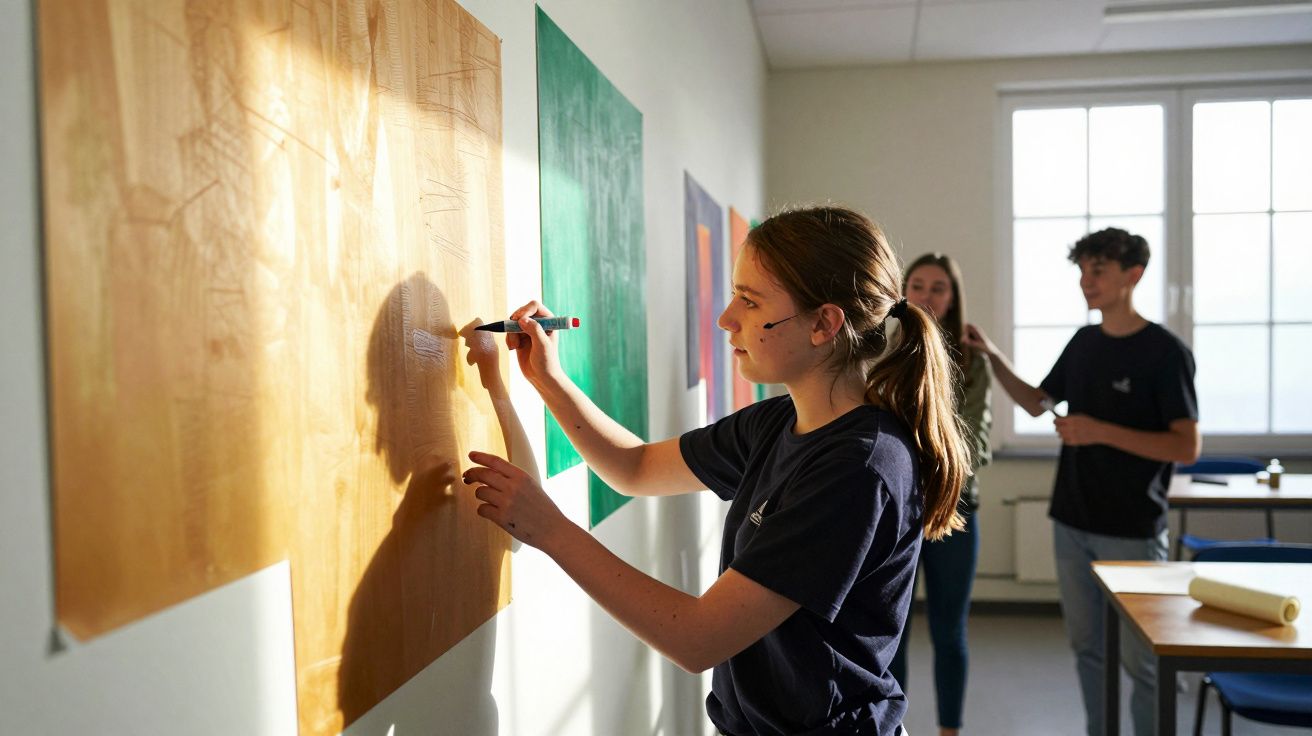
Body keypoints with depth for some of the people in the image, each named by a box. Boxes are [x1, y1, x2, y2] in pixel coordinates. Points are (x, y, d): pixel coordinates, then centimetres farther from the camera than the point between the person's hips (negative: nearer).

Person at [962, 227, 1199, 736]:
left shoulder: (1165, 352, -12)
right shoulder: (1083, 342, 7)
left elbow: (1187, 447, -16)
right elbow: (1037, 403, 19)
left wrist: (1102, 432, -23)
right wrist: (993, 357, 6)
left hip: (1131, 530, -6)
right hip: (1071, 522, 6)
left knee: (1139, 658, 1)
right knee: (1088, 647, 15)